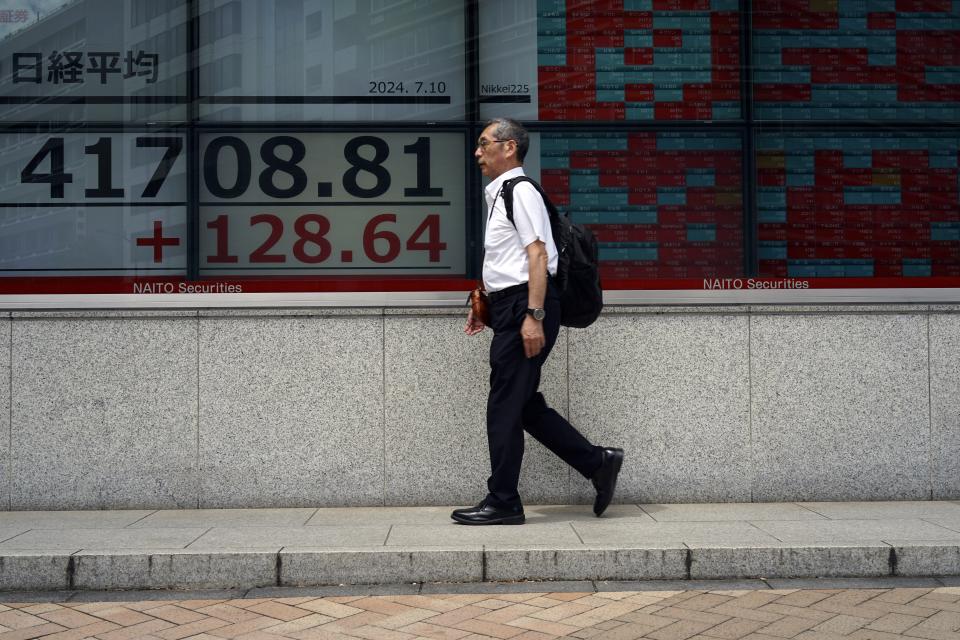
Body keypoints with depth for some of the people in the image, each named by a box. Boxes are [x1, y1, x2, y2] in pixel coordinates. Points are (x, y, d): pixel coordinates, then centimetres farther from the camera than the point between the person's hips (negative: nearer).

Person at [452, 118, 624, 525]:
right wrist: (484, 305, 26)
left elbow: (537, 255, -18)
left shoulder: (520, 191, -10)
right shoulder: (497, 194, 19)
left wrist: (534, 316, -24)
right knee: (525, 405, 12)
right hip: (509, 308, 10)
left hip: (524, 308, -10)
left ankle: (502, 503, 4)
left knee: (505, 407, -4)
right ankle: (597, 463, 18)